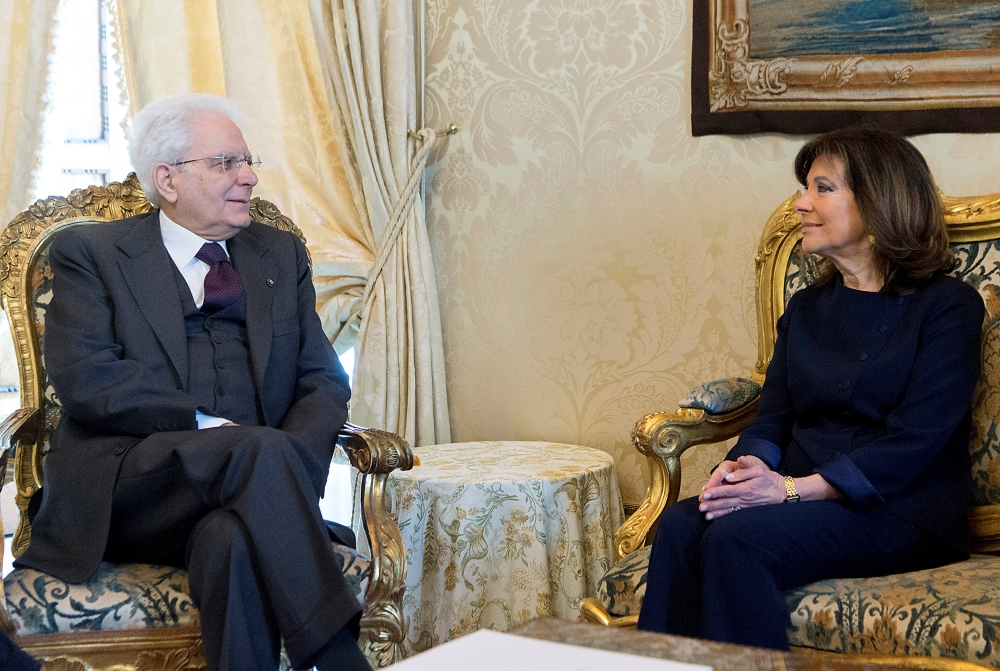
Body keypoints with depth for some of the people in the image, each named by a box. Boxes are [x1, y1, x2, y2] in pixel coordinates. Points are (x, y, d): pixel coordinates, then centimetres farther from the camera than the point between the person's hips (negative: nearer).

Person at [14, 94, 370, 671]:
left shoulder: (281, 255, 22)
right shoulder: (91, 253, 9)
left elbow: (324, 381, 13)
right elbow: (84, 379, -6)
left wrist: (287, 474, -8)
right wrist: (210, 426, -16)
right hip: (128, 489, -2)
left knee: (234, 538, -35)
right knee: (261, 449, -33)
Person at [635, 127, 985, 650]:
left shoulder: (948, 306, -2)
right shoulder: (807, 307, 20)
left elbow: (912, 443, -12)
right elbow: (773, 416, 13)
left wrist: (793, 488, -20)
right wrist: (744, 465, -12)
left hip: (901, 510, -5)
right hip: (801, 497, 6)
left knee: (737, 539, -31)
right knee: (679, 526, -25)